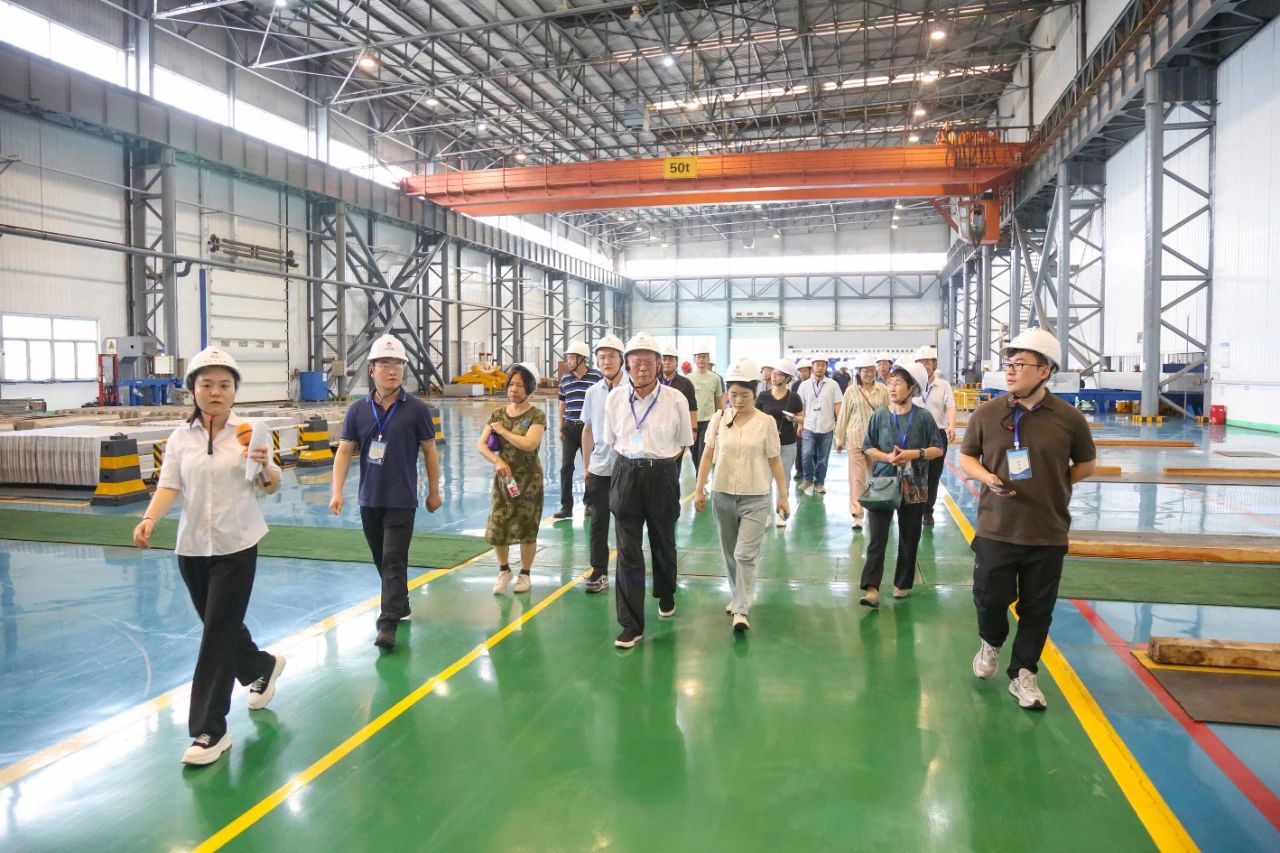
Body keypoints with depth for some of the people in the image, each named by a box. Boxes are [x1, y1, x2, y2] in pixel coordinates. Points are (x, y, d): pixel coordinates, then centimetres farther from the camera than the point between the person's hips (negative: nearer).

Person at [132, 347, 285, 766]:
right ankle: (263, 668, 45)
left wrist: (266, 467, -25)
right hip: (191, 547, 4)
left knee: (218, 635, -4)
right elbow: (169, 487, -2)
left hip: (236, 547, -4)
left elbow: (271, 487, -3)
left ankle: (210, 730, 5)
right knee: (219, 627, 17)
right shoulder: (180, 437, 1)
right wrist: (149, 519, -21)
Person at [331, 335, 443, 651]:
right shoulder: (358, 410, 0)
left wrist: (434, 492, 4)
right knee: (382, 560, 16)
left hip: (402, 501, -4)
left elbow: (429, 451, 0)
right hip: (369, 500, 4)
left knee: (394, 561, -7)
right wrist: (336, 491, -6)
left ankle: (388, 624, -4)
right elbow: (344, 450, 3)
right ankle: (400, 604, 36)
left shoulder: (417, 409, -7)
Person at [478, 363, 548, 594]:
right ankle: (504, 570, 26)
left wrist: (502, 430, -13)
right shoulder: (498, 414, 5)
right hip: (502, 479, 4)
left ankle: (525, 574, 24)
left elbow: (529, 444, -23)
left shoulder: (536, 415, -8)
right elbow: (481, 445, -1)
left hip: (528, 480, -3)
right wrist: (497, 461, -19)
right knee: (496, 529, 2)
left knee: (526, 529, 4)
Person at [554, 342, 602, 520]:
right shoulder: (565, 379, 5)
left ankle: (589, 502, 23)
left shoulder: (596, 377, -7)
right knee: (566, 467, 0)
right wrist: (560, 428, 11)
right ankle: (566, 506, 5)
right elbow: (562, 404, 13)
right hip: (570, 428, 3)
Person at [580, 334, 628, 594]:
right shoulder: (593, 392, 4)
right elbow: (588, 430, 12)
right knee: (598, 523, 8)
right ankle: (598, 573, 18)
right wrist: (586, 466, 13)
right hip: (599, 468, 4)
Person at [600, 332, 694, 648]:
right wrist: (631, 465, 6)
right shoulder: (615, 398, -2)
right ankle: (631, 625, 6)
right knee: (628, 551, -1)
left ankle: (666, 597, 44)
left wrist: (662, 467, 6)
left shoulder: (675, 399, -7)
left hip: (663, 476, -1)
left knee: (663, 544, 16)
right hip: (626, 476, 1)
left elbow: (682, 443, 5)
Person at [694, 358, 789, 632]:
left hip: (756, 499, -3)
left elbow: (775, 461, 1)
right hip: (724, 496, 3)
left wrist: (783, 496, 2)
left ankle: (741, 610, -4)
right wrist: (699, 490, 2)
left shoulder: (766, 422, -5)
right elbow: (707, 455, 4)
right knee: (730, 553, 14)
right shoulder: (719, 419, -1)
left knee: (746, 554, -8)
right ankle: (737, 596, 33)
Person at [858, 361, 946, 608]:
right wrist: (887, 457, -14)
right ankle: (871, 588, -8)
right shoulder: (880, 415, 0)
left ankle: (903, 584, 26)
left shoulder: (923, 417, -3)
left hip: (913, 486, 0)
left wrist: (915, 453, -16)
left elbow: (939, 449, 0)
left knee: (909, 538, 11)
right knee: (876, 537, -7)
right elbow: (868, 448, 4)